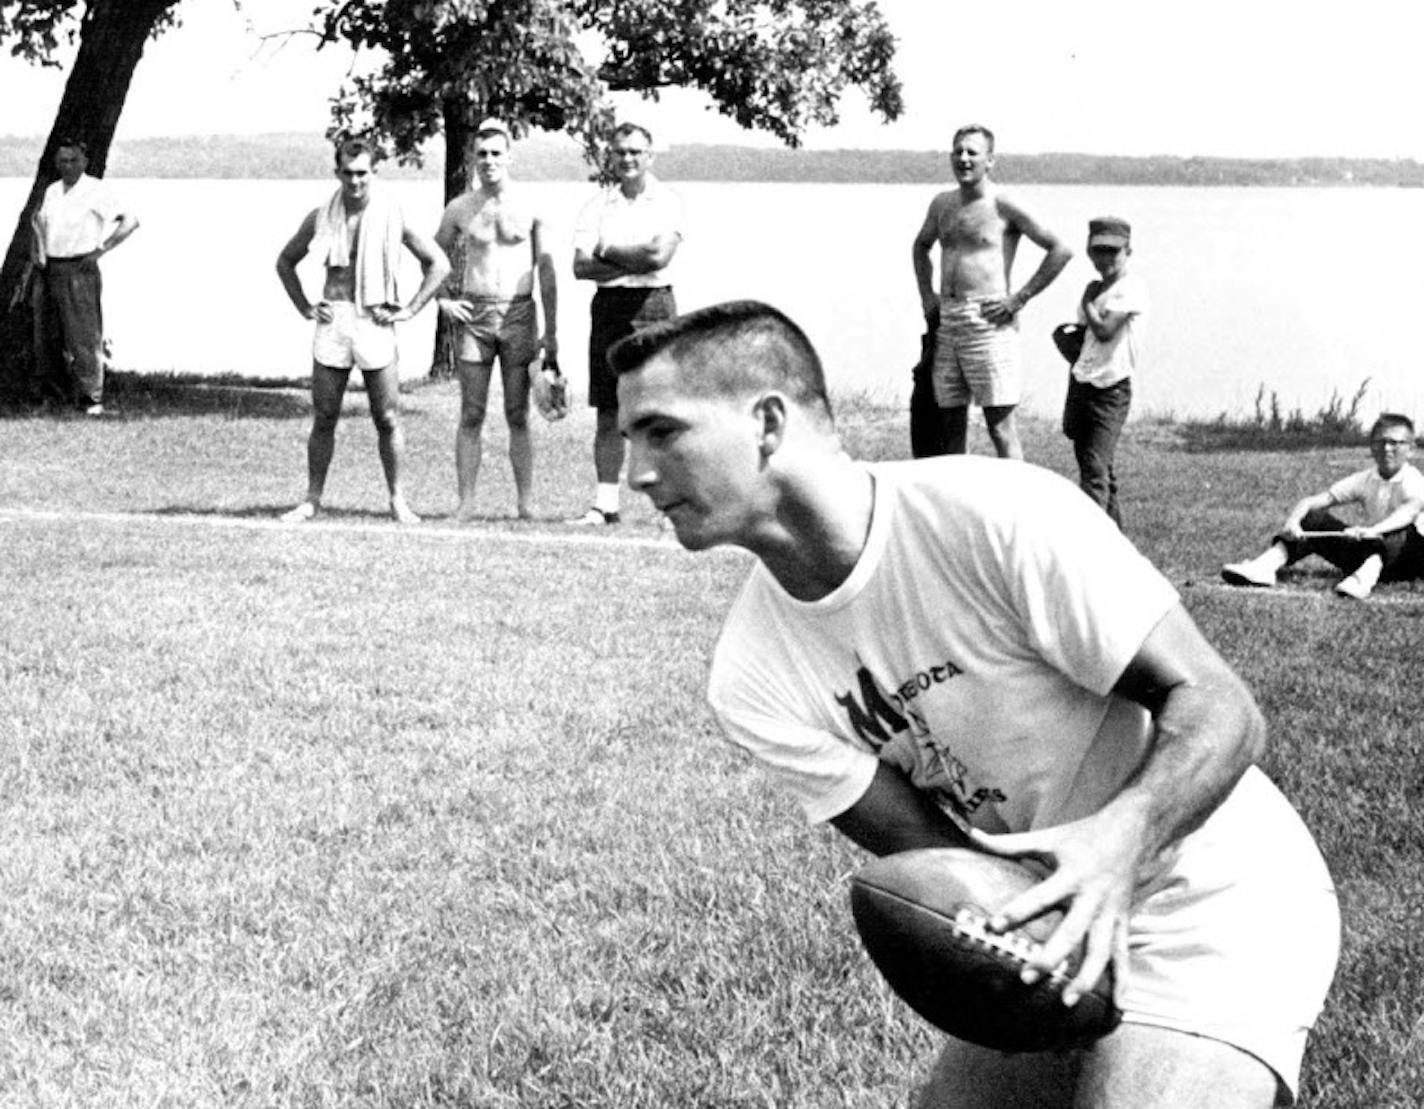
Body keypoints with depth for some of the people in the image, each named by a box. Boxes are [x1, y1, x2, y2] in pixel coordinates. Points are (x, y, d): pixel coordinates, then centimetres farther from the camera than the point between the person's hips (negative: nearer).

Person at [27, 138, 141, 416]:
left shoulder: (97, 191, -7)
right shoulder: (51, 192, 12)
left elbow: (130, 221, -13)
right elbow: (38, 221, 31)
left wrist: (101, 249, -13)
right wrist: (35, 252, 17)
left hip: (79, 270, -6)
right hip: (48, 270, 6)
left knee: (84, 335, -8)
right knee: (46, 333, 10)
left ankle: (91, 398, -6)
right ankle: (44, 387, 21)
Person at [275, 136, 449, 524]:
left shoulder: (393, 217, -1)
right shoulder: (321, 218, 5)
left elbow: (438, 265, 4)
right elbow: (285, 262, 19)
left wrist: (409, 309, -2)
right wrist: (304, 307, 8)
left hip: (375, 323, -2)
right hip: (332, 322, 2)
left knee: (387, 419, 1)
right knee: (324, 418, 3)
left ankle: (397, 499, 11)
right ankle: (312, 499, 9)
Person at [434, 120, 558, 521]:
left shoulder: (531, 206, 1)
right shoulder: (460, 209, 6)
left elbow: (546, 270, 2)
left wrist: (551, 330, -1)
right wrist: (442, 302, 2)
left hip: (519, 314, -1)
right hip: (472, 316, 1)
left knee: (518, 416, 1)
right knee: (471, 415, 0)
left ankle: (525, 502, 5)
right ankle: (466, 502, 2)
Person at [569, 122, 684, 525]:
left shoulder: (668, 202, 1)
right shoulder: (598, 205, 9)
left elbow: (660, 254, -15)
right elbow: (581, 266, -2)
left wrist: (609, 252, -5)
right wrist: (634, 262, -11)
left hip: (653, 304, -3)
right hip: (609, 306, 3)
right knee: (608, 414, 5)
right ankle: (605, 504, 9)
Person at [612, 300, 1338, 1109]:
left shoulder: (993, 516, -24)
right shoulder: (753, 684, -7)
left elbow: (1220, 710, -21)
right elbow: (926, 852, -9)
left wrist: (1123, 839, -40)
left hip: (1217, 904, -6)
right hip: (1058, 925, 6)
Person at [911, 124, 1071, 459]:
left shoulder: (1003, 206, -5)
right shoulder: (942, 205, 14)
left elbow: (1061, 250, -8)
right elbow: (921, 246, 34)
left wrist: (1019, 299, -9)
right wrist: (927, 294, 19)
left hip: (987, 322, -7)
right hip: (946, 324, 7)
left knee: (999, 423, -7)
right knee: (952, 422, 9)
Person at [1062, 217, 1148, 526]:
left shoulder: (1131, 288, -9)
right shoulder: (1093, 289, 15)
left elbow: (1105, 330, -20)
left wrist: (1088, 302, -5)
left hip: (1111, 389, -8)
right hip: (1081, 385, 8)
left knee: (1095, 468, -17)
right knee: (1088, 463, 11)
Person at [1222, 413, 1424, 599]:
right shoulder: (1364, 480, 5)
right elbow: (1310, 502, -3)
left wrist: (1373, 530, -54)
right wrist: (1293, 521, -26)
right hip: (1369, 551, 6)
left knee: (1402, 530, -38)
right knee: (1314, 518, -5)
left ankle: (1364, 578, -63)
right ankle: (1263, 568, -23)